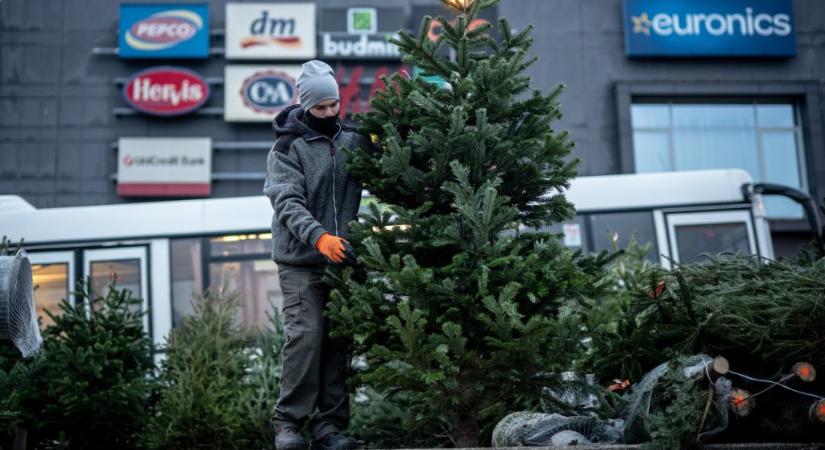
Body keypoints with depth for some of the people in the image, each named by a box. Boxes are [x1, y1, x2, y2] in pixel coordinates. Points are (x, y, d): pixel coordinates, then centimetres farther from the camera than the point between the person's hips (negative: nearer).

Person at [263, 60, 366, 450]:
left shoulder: (353, 140, 11)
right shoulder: (287, 148, -2)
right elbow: (287, 203, -14)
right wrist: (319, 237, -31)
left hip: (342, 260, 4)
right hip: (300, 261, -4)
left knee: (338, 342, 3)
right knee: (306, 336, -13)